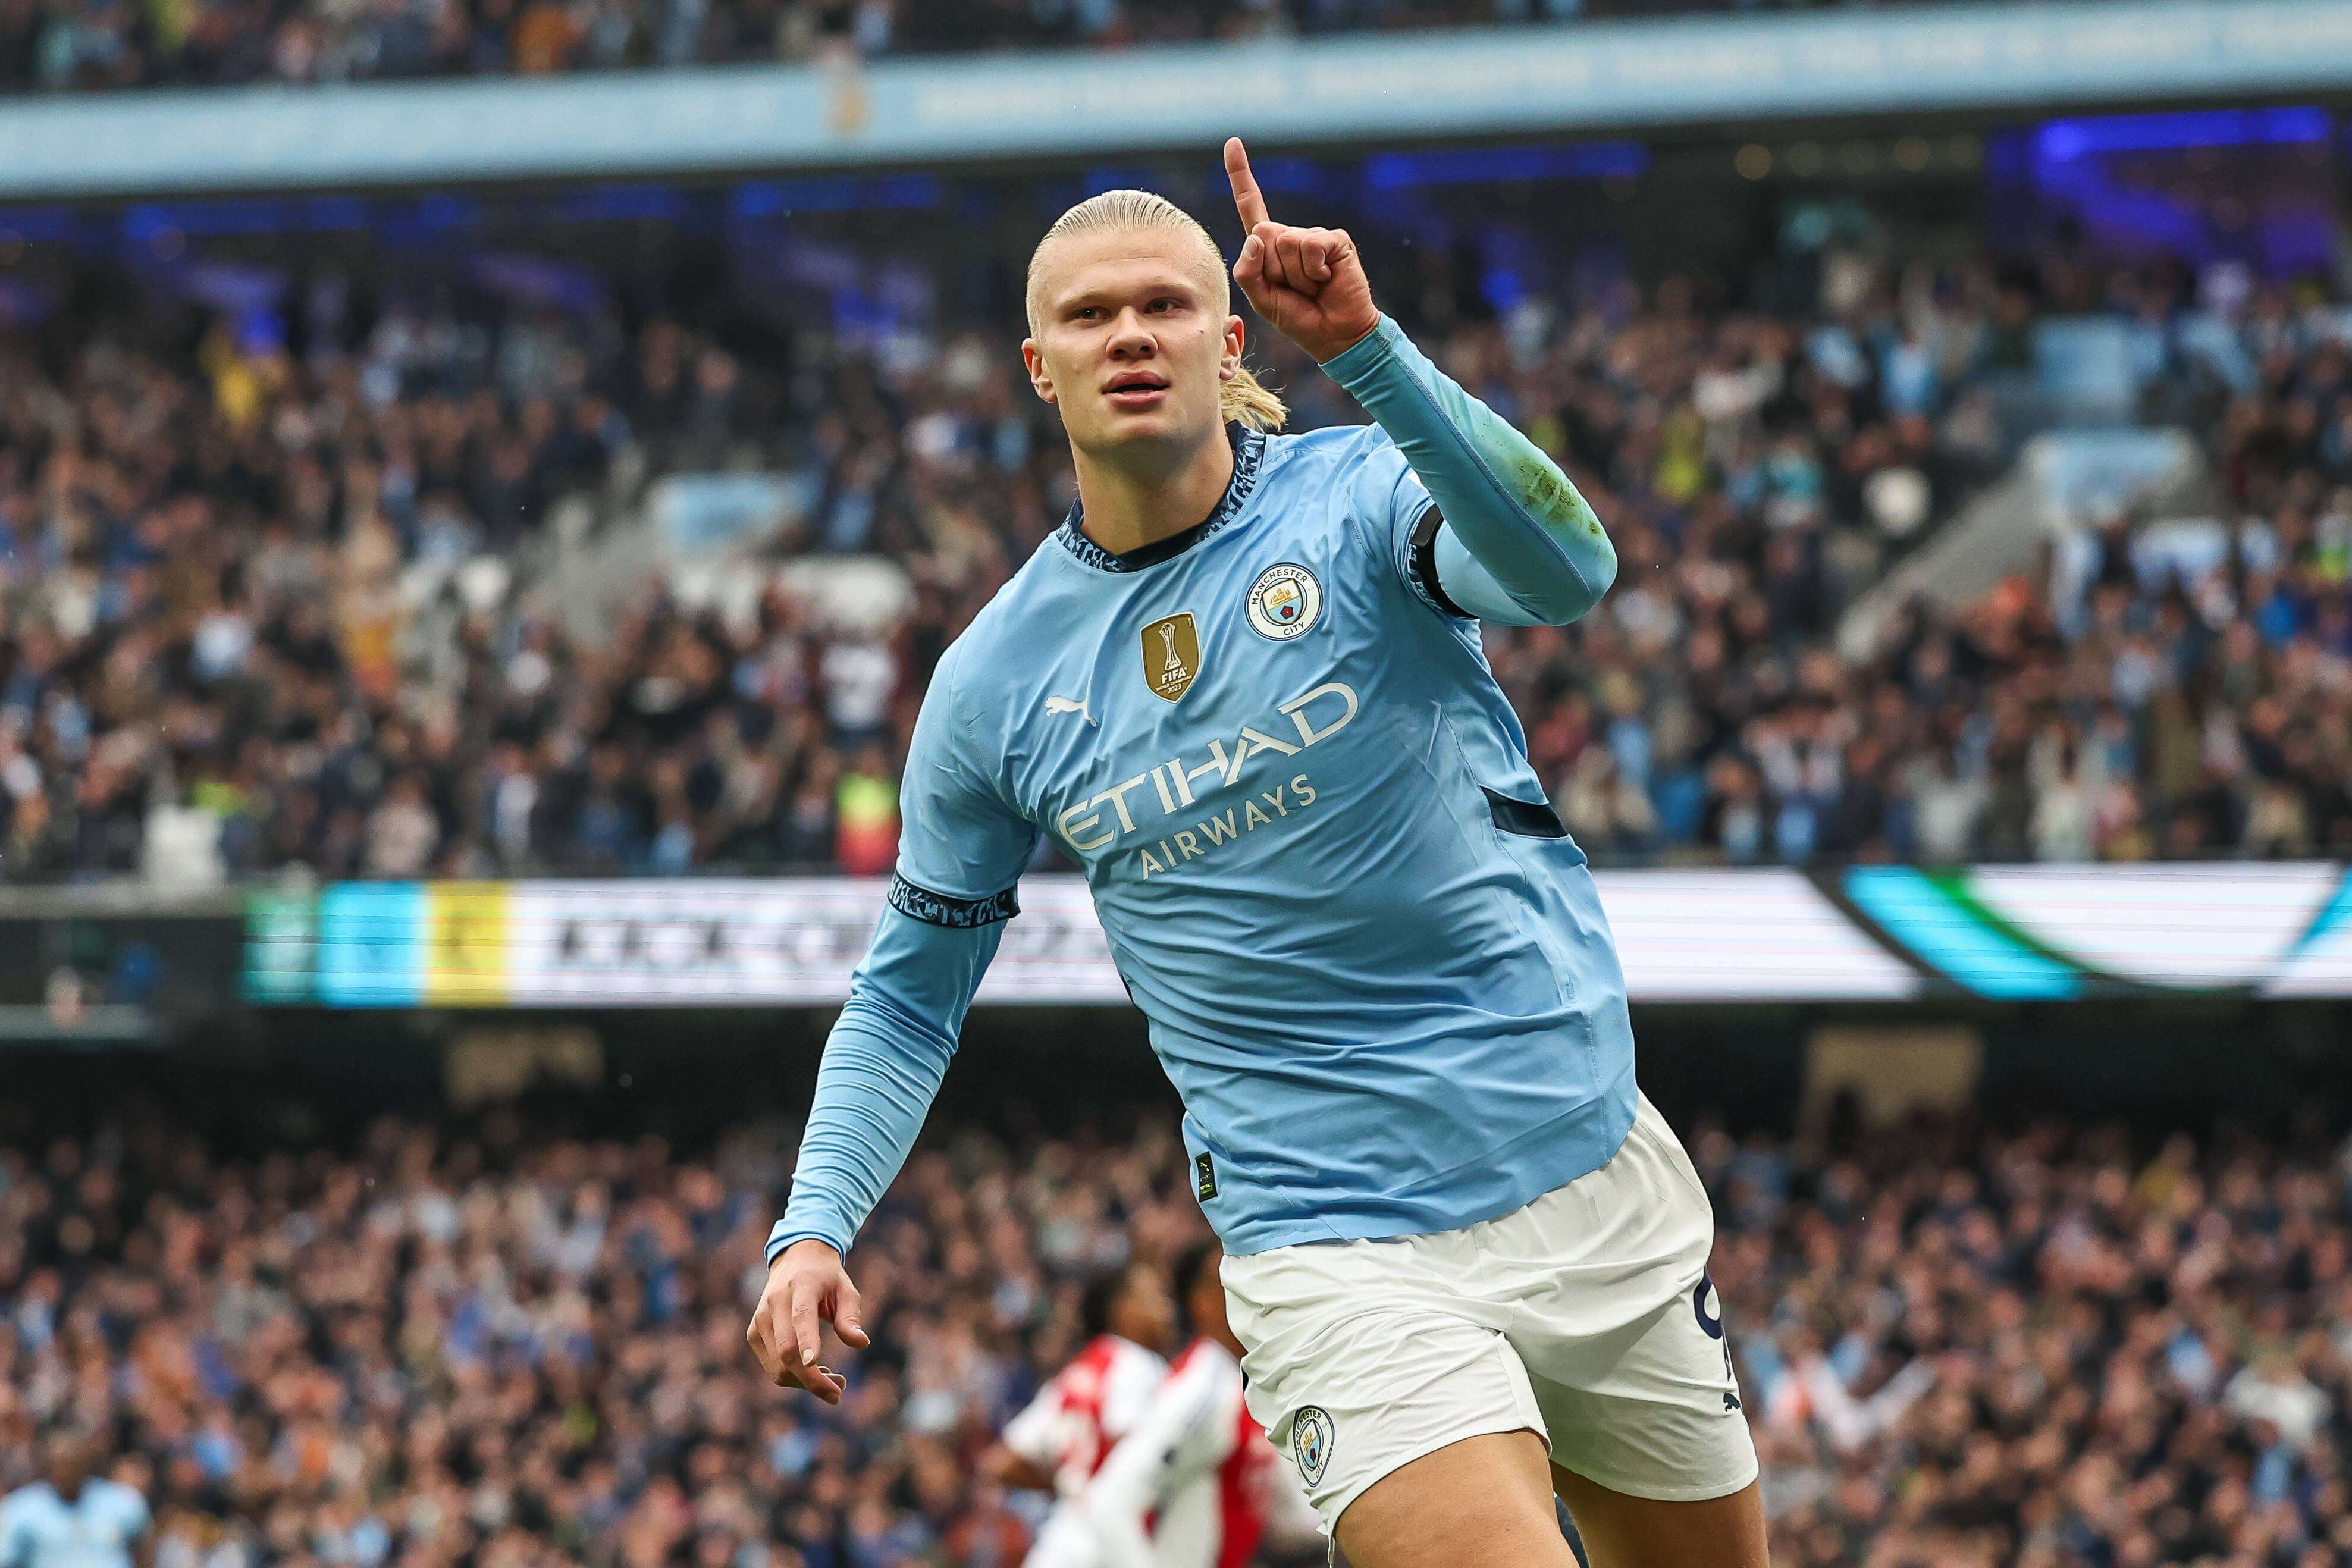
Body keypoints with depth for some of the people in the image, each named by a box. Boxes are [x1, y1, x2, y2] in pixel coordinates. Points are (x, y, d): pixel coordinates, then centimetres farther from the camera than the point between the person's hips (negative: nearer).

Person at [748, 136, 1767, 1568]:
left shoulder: (1361, 495, -5)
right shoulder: (994, 682, 2)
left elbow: (1565, 573, -27)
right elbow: (914, 990, 12)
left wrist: (1366, 349, -38)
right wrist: (815, 1228, -2)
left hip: (1592, 1170, 1)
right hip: (1342, 1255, -1)